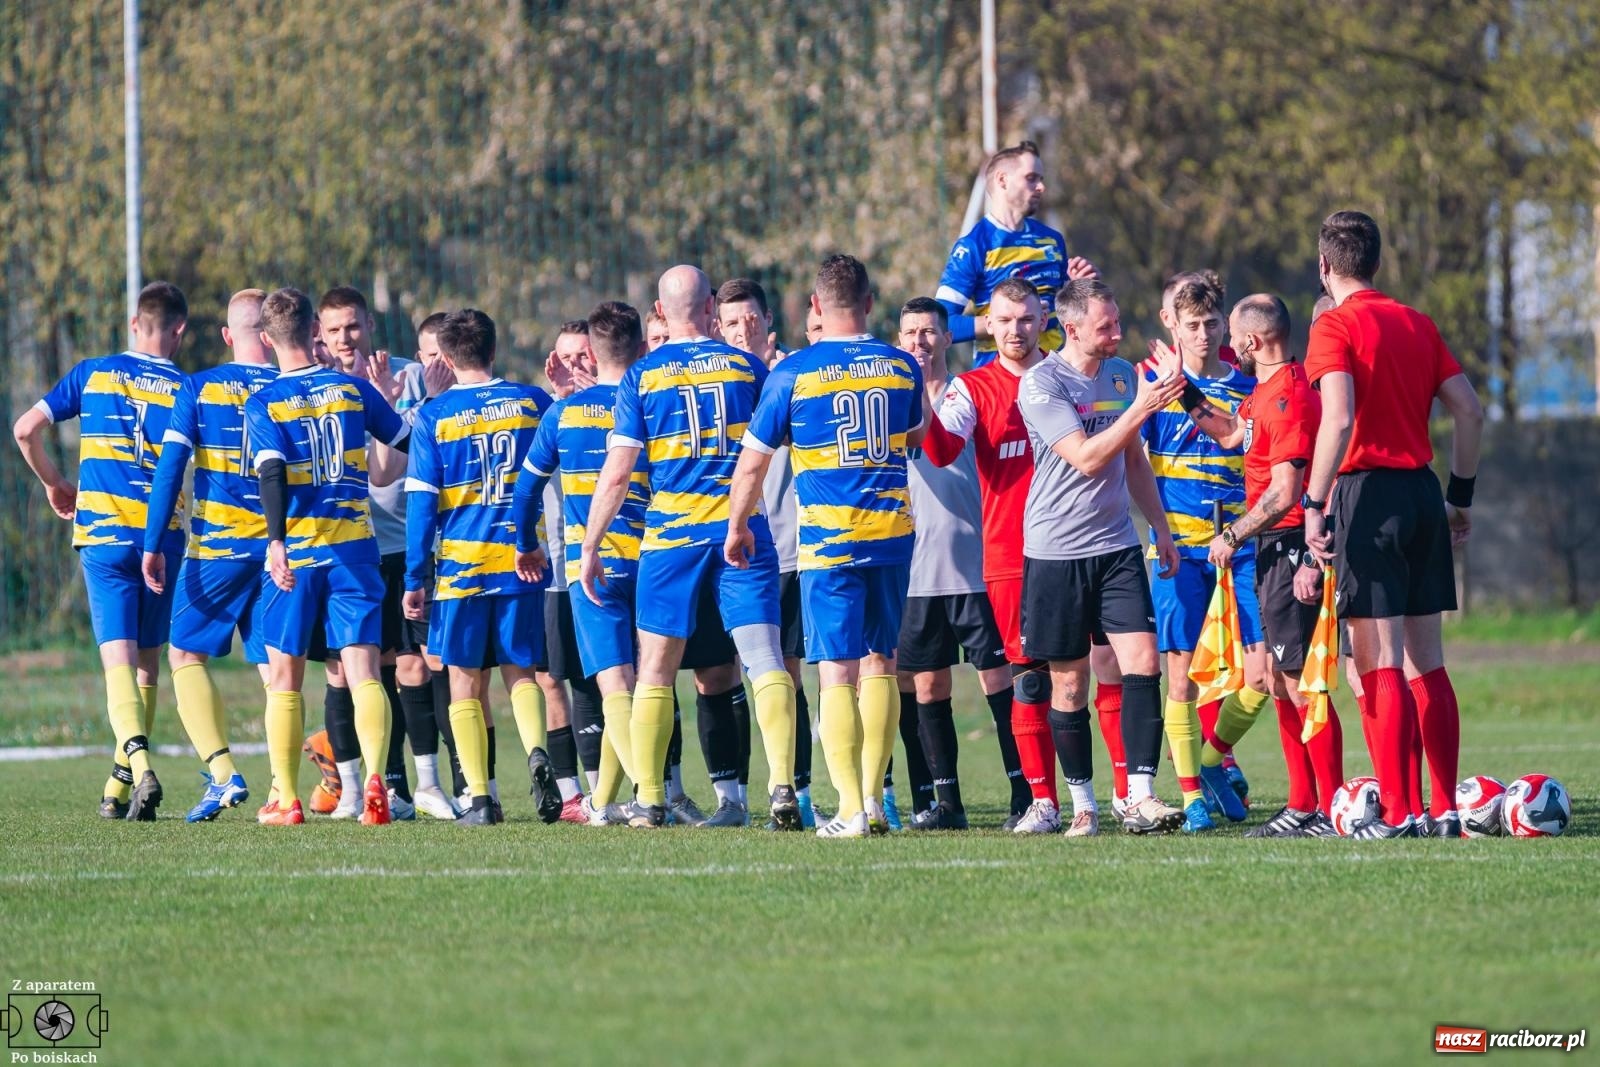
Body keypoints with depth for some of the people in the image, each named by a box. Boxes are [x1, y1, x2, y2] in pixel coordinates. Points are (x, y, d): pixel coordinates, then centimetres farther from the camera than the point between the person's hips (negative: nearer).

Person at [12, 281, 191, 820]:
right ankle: (121, 785, 18)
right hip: (163, 537, 1)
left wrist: (54, 484, 18)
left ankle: (139, 761, -32)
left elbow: (26, 429, 3)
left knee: (119, 658, -8)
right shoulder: (186, 389, 3)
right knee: (148, 662, 14)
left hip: (102, 534, 0)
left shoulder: (92, 373, 6)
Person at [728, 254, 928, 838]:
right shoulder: (901, 366, 5)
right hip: (893, 533, 4)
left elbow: (753, 462, 0)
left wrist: (737, 526, 16)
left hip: (828, 540, -4)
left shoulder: (794, 372, -6)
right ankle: (873, 798, 13)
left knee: (837, 673, -4)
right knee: (880, 665, 13)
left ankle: (851, 809, -11)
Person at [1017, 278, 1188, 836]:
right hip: (1056, 553, -5)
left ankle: (1140, 797, -12)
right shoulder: (1041, 383, -11)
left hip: (1117, 546, 5)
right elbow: (1086, 458, -20)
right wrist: (1143, 407, -24)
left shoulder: (1122, 375, 10)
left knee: (1142, 661, -10)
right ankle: (1083, 805, 13)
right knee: (1069, 683, 2)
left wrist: (1162, 529, 22)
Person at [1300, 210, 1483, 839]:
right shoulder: (1418, 324, 13)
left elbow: (1339, 418, -20)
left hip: (1368, 492, -7)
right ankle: (1445, 810, 12)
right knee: (1426, 661, 11)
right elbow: (1470, 412, 11)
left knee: (1379, 662, -7)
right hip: (1422, 492, 7)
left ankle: (1399, 813, -11)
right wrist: (1460, 496, 19)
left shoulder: (1336, 326, -7)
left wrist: (1315, 504, -20)